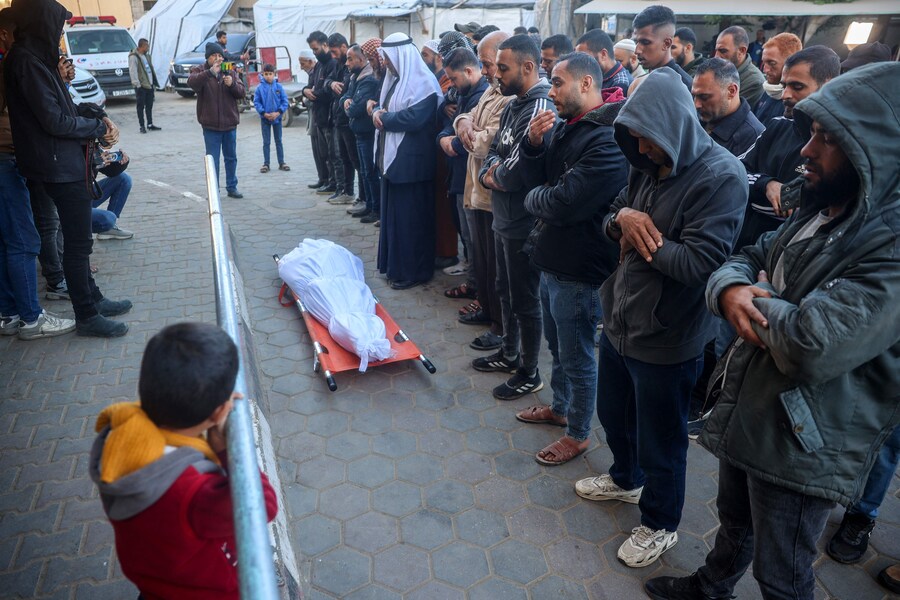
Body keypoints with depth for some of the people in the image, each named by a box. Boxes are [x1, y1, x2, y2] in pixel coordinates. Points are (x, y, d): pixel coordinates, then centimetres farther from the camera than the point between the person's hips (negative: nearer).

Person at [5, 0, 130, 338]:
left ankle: (92, 298, 30)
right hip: (57, 165, -10)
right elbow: (55, 121, -19)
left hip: (64, 161, 10)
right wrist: (99, 128, -7)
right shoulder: (26, 60, -17)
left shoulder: (36, 57, 12)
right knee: (78, 241, -3)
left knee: (77, 237, 17)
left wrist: (98, 117, 2)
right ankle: (86, 317, 7)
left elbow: (63, 106, 16)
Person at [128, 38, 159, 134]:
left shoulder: (147, 56, 16)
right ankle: (142, 126, 3)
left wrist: (154, 83, 15)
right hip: (141, 86, -7)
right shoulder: (133, 57, -8)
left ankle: (150, 124, 18)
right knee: (141, 106, -1)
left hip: (149, 85, 7)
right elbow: (133, 72, -13)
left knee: (149, 106, 11)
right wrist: (137, 84, -19)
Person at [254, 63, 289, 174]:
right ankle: (266, 164, 12)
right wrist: (264, 113, -15)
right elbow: (256, 102, -5)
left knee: (278, 141, 11)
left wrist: (278, 112, -15)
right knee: (266, 142, 6)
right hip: (265, 119, -1)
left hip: (277, 117, 1)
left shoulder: (279, 87, -4)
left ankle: (281, 162, 18)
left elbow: (285, 101, -4)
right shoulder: (260, 88, -6)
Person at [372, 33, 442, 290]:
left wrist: (383, 117, -12)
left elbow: (413, 118, -24)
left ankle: (414, 271, 10)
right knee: (393, 213, 14)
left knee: (410, 217, -2)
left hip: (411, 161, -9)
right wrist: (377, 111, -7)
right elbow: (382, 106, 17)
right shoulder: (394, 79, 15)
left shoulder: (423, 83, -13)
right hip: (391, 157, 9)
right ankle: (396, 265, 26)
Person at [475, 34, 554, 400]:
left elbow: (516, 172, -29)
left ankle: (529, 374, 21)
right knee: (505, 290, 22)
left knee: (525, 300, 4)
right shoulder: (513, 104, 10)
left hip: (524, 223, -10)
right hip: (504, 217, 10)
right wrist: (490, 173, -9)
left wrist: (496, 173, -7)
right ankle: (509, 354, 40)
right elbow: (495, 150, 14)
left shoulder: (540, 109, -22)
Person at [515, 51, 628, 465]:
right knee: (557, 346, 25)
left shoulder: (609, 139, -23)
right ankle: (559, 407, 46)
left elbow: (563, 204, -28)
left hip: (579, 268, -9)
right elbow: (537, 179, 10)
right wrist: (533, 143, -8)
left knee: (577, 357, 8)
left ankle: (578, 434, 28)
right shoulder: (566, 127, 7)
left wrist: (535, 199, -7)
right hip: (552, 259, 9)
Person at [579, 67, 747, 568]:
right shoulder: (648, 165, 4)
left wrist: (643, 238, -16)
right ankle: (625, 479, 54)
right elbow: (610, 222, 10)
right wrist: (622, 218, -13)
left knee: (660, 442, 12)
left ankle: (661, 525, 36)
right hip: (620, 321, 8)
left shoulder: (721, 177, -21)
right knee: (614, 413, 26)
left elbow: (700, 263, -28)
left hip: (666, 339, -8)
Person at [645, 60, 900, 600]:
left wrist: (761, 299, -14)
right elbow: (746, 259, 10)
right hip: (747, 412, 8)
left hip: (804, 448, -8)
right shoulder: (820, 212, 4)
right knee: (735, 521, 32)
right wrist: (731, 291, -15)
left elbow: (813, 346, -36)